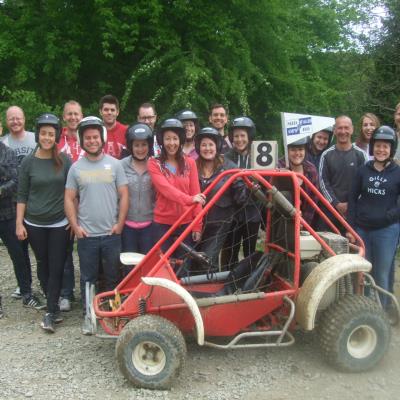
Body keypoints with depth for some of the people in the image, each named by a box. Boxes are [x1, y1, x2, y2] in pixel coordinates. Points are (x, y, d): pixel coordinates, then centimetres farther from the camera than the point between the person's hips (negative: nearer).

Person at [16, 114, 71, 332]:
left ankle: (50, 312, 4)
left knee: (56, 267, -2)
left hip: (59, 224, -1)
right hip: (34, 224, 1)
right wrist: (19, 223, -2)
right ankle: (54, 306, 27)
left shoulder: (64, 160, -3)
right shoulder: (28, 162, -3)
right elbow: (22, 195, 1)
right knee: (43, 265, 11)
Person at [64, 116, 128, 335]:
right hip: (86, 235, 0)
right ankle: (88, 315, 23)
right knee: (88, 277, 10)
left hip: (111, 234, 0)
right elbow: (69, 199, 4)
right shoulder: (76, 168, 3)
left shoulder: (114, 164, 1)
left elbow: (124, 196, 1)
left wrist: (120, 223, -5)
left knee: (113, 277, 11)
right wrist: (75, 226, -4)